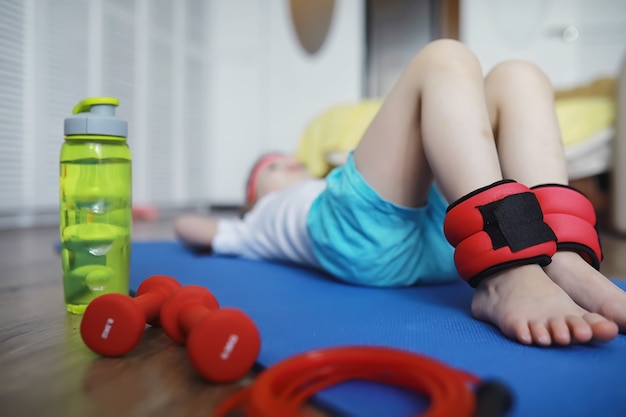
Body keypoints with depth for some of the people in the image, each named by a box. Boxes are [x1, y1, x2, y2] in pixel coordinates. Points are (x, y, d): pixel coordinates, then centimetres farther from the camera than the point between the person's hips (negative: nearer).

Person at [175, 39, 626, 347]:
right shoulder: (262, 220, 35)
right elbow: (187, 226, 36)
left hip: (436, 233, 6)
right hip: (359, 232, -6)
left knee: (517, 79, -6)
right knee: (445, 61, -16)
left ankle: (563, 264, -31)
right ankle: (509, 275, -41)